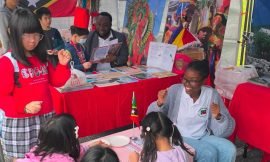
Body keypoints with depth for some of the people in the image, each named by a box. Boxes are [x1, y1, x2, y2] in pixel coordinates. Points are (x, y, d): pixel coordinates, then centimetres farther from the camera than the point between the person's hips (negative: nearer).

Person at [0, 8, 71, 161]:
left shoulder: (41, 58, 7)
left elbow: (56, 81, 11)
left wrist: (63, 65, -4)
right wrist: (24, 107, -23)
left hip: (46, 118, 5)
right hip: (19, 123, -5)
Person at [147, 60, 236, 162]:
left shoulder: (211, 94, -4)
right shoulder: (175, 90, -8)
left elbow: (225, 131, -3)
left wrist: (218, 117, -24)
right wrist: (159, 104, -29)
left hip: (204, 137, 3)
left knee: (229, 149, -20)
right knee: (209, 153, -25)